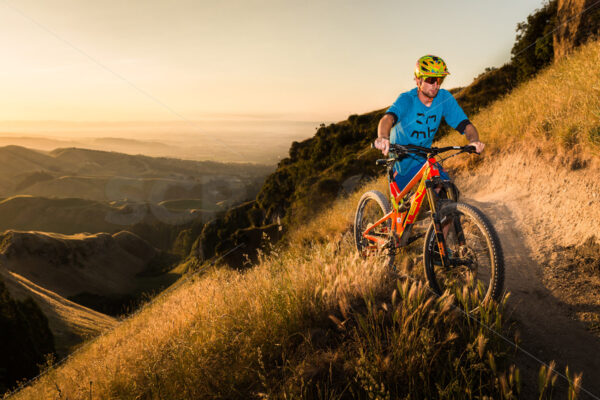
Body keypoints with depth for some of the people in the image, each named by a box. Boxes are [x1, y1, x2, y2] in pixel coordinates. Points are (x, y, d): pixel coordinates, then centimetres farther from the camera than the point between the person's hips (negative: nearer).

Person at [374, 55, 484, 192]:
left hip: (424, 157, 3)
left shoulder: (444, 98, -12)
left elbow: (464, 124, -16)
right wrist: (383, 138, -66)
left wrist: (474, 140, -41)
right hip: (401, 159, -3)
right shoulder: (406, 100, -23)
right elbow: (387, 119, -42)